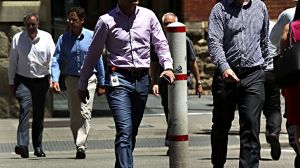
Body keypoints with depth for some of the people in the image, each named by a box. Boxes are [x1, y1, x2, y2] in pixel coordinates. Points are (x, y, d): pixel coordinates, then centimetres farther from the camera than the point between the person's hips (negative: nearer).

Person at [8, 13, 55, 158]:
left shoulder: (46, 38, 0)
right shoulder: (17, 38, 1)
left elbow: (52, 59, 0)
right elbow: (12, 62, 6)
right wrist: (11, 82, 5)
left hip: (41, 80, 1)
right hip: (23, 80, -1)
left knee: (39, 114, 8)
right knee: (24, 109, -19)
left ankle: (38, 147, 19)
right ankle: (22, 145, -27)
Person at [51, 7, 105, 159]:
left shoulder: (91, 36, -4)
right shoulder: (63, 39, 0)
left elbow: (98, 60, 3)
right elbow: (56, 60, -3)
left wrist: (101, 83, 5)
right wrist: (55, 80, -19)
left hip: (89, 79, -3)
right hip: (72, 79, 3)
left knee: (85, 113, -15)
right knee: (74, 116, 8)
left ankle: (81, 147, -21)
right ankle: (79, 145, 22)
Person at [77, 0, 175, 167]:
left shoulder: (148, 16, 7)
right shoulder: (107, 21, -2)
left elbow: (161, 44, 9)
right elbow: (93, 53, 5)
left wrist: (168, 66, -10)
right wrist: (82, 85, 10)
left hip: (142, 79, 4)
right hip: (119, 79, -4)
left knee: (132, 132, 12)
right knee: (125, 131, -16)